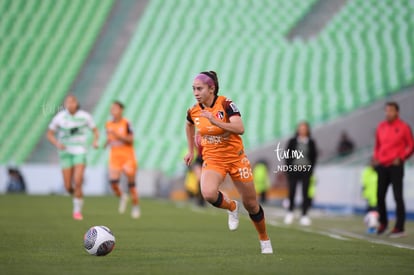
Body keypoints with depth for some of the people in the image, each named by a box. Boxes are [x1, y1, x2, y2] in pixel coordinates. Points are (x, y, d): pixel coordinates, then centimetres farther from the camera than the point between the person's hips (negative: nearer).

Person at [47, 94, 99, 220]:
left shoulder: (85, 116, -4)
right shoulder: (59, 117, -4)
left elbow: (95, 130, 9)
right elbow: (50, 134, 5)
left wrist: (95, 140, -11)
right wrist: (57, 143, -14)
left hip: (80, 152, -1)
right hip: (66, 152, 1)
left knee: (78, 182, -17)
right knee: (68, 187, -2)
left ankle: (77, 210, -1)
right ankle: (77, 196, 34)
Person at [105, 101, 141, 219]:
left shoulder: (126, 124, -9)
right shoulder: (109, 124, 6)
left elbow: (130, 140, -13)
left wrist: (117, 135, -22)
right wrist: (108, 141, -2)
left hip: (127, 157, -3)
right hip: (114, 157, 3)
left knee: (131, 183, 3)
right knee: (113, 182, -13)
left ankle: (136, 206, 18)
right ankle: (122, 197, 16)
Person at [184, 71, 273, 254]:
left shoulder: (226, 104, -16)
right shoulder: (193, 111, -3)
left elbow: (240, 129, -29)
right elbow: (189, 125, 22)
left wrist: (215, 121, -37)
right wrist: (191, 150, 20)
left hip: (235, 157, -2)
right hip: (212, 160, 2)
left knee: (251, 204, 6)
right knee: (208, 193, -29)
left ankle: (264, 239, 31)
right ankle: (232, 207, 4)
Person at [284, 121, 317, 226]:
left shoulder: (311, 143, 6)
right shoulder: (292, 141, 6)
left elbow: (314, 157, 7)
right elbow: (287, 155, 5)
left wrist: (311, 169, -3)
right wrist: (289, 167, -4)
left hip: (306, 170, 0)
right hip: (293, 170, 0)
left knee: (306, 193, -2)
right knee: (292, 191, -1)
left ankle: (304, 215, 1)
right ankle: (290, 212, 16)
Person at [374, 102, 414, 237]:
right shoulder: (381, 126, 9)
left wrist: (401, 158, -10)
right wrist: (376, 157, 8)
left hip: (395, 166, -5)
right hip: (382, 166, 5)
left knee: (398, 197, -6)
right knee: (380, 196, 7)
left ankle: (399, 228, -4)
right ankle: (383, 223, 25)